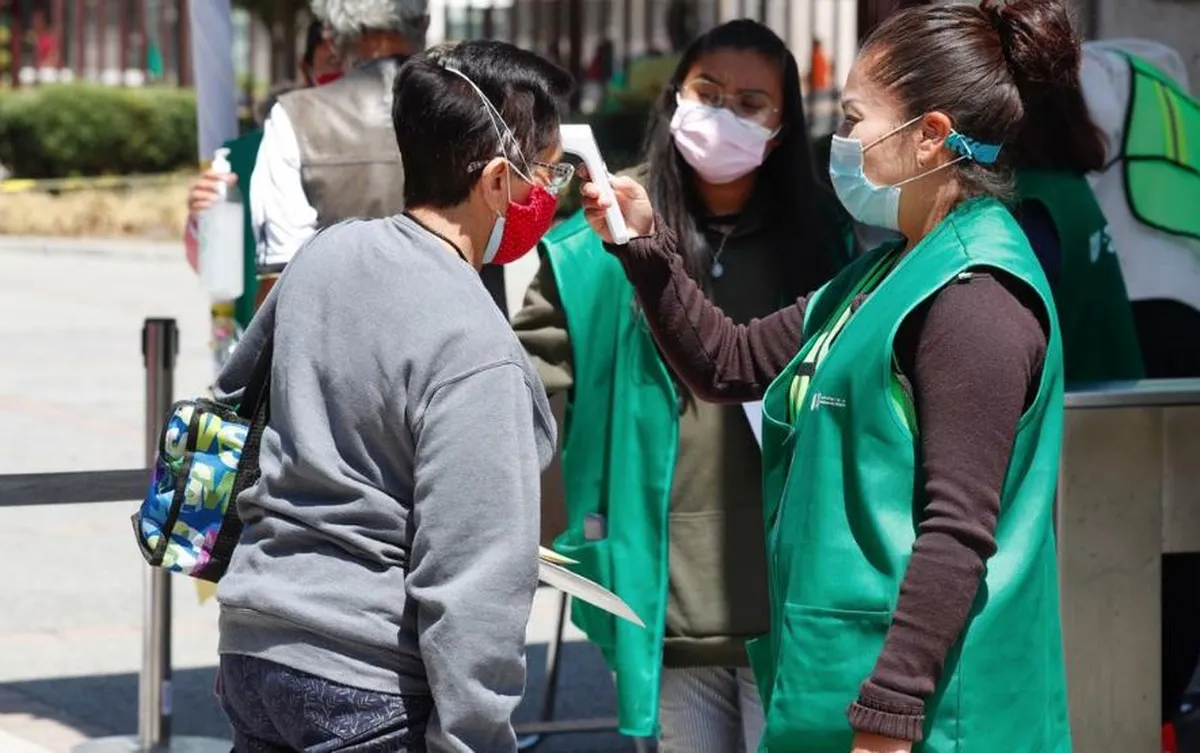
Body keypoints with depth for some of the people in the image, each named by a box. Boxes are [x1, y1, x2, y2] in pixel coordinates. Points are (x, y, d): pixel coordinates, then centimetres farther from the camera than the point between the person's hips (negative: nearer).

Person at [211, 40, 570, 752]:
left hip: (255, 644, 8)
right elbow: (469, 586, -21)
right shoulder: (475, 351, -19)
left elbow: (235, 397, 20)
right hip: (374, 690, -8)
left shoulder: (325, 253, 3)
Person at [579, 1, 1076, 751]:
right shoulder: (888, 274, 14)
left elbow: (957, 532, -21)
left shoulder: (974, 296, -16)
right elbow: (732, 364, 22)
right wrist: (646, 245, 10)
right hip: (847, 674, 10)